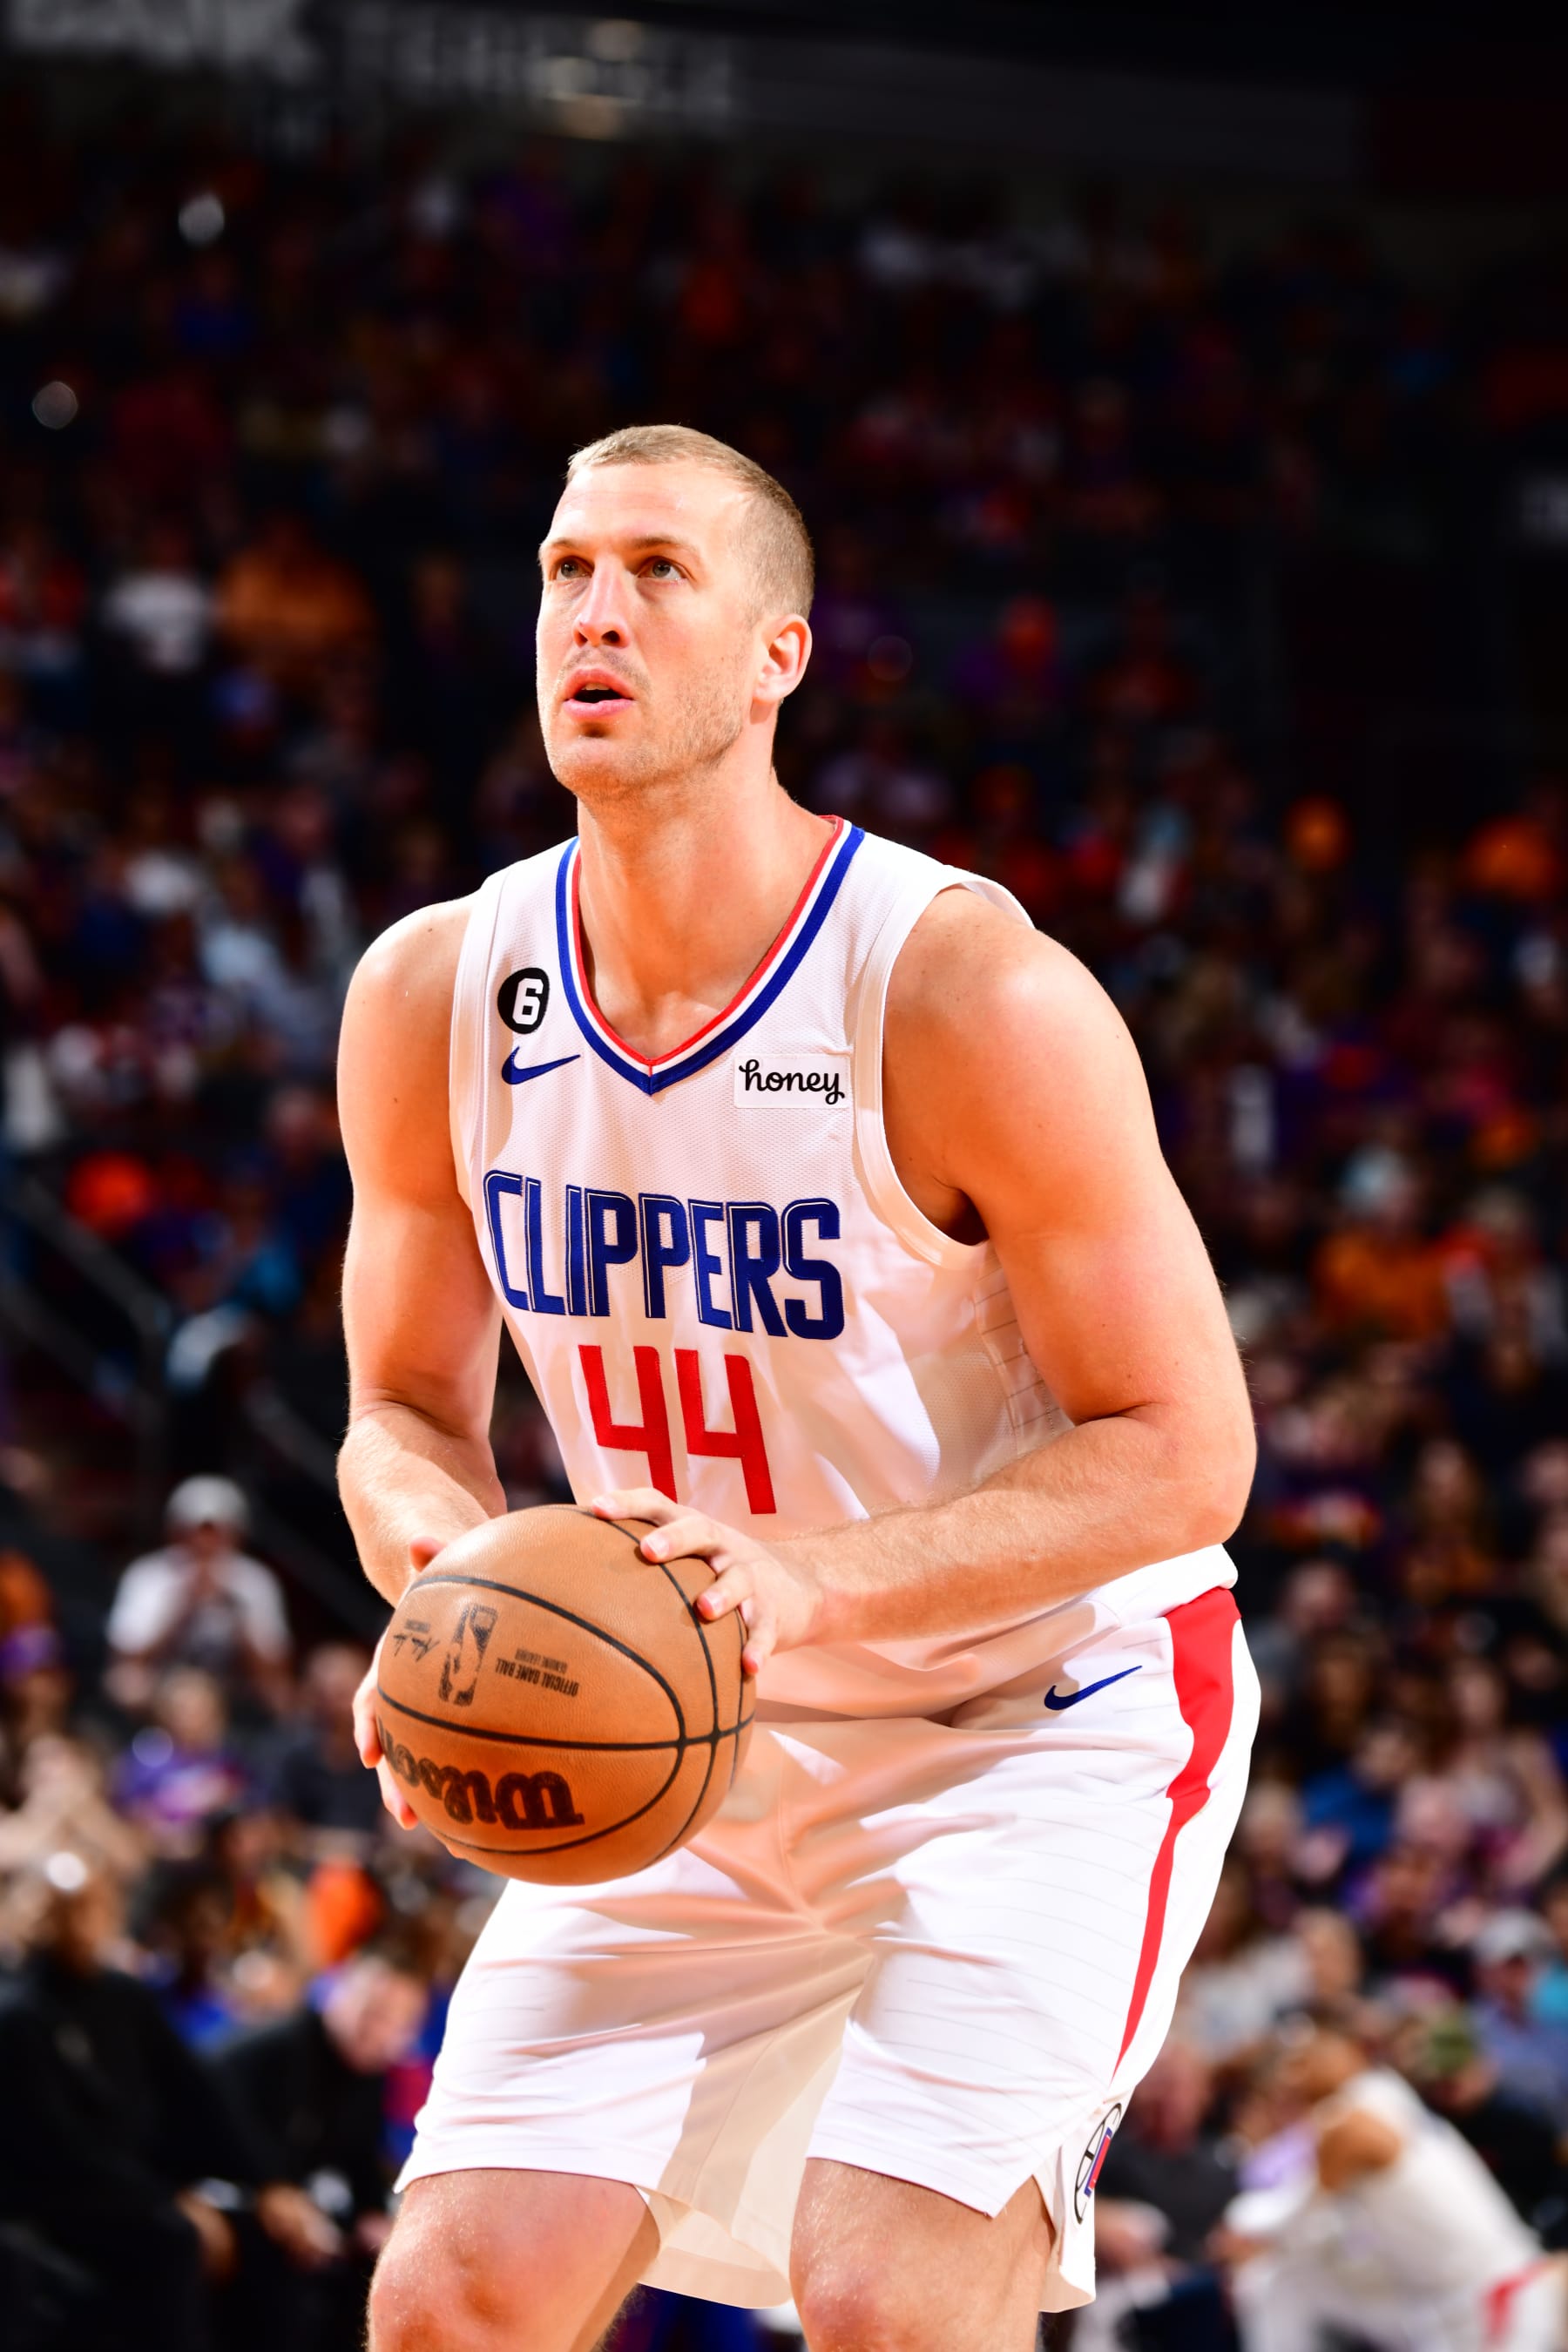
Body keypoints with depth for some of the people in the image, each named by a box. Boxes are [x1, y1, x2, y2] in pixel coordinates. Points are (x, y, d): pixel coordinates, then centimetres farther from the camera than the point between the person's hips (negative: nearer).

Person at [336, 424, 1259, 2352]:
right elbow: (409, 1410, 8)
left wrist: (814, 1579, -31)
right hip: (684, 1734, 5)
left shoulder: (971, 997, -22)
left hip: (1045, 1718, -5)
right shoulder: (433, 997, -7)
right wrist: (446, 1568, -17)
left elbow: (1181, 1452, -18)